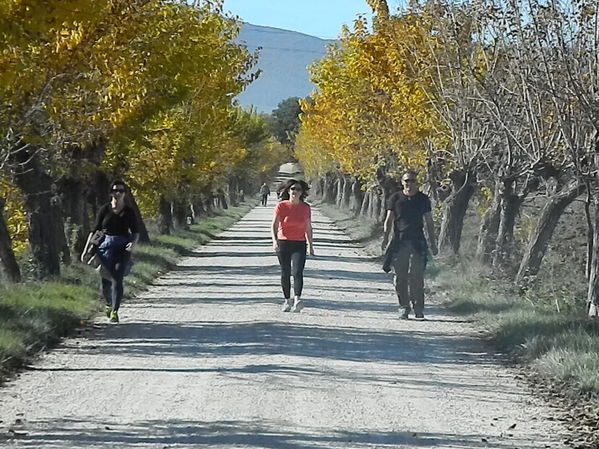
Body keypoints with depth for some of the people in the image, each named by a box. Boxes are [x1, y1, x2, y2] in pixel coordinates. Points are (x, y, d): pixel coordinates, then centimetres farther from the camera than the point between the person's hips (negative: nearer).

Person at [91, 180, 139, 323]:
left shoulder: (129, 212, 6)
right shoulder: (105, 210, 5)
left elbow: (135, 232, 9)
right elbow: (95, 230, 8)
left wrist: (133, 243, -13)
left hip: (123, 247, -1)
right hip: (106, 246, 1)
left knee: (117, 279, -15)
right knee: (105, 281, 5)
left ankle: (114, 311, -15)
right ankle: (109, 304, 34)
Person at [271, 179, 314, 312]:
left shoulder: (305, 208, 5)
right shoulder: (281, 206, -3)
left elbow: (308, 228, 15)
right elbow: (274, 225, -9)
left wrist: (310, 245, 19)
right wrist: (274, 241, -23)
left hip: (299, 244, 0)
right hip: (283, 243, 0)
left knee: (297, 272, -15)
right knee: (285, 273, 7)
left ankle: (297, 300, -25)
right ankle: (287, 301, 19)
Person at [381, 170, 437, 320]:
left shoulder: (423, 199, 10)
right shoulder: (395, 198, 8)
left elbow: (429, 222, 13)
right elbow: (389, 219, 7)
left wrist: (432, 243, 10)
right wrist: (385, 238, -6)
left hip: (417, 242, -1)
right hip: (399, 241, 1)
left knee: (416, 276, -8)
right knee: (400, 277, 1)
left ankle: (418, 307, -2)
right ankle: (404, 307, 9)